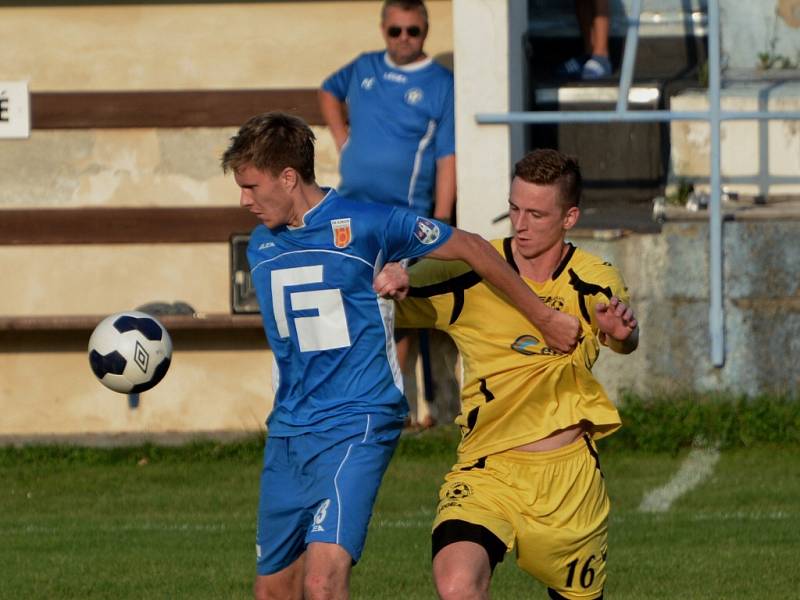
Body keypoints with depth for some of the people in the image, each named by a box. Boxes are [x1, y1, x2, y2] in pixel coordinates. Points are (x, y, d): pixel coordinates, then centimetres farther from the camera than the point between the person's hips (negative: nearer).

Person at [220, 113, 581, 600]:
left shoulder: (366, 224, -7)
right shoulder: (261, 247, 11)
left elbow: (469, 248, 2)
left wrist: (544, 318, 9)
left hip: (357, 427, -7)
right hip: (287, 431, 7)